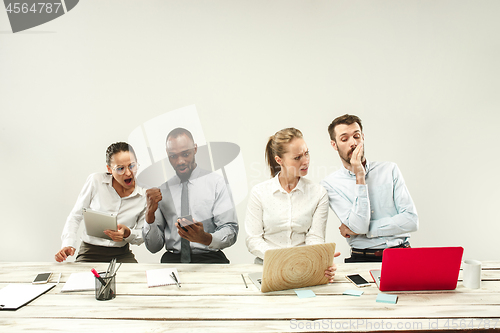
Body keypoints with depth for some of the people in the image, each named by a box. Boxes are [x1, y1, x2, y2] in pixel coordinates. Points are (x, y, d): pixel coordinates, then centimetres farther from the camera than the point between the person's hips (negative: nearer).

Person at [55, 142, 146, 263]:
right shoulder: (95, 181, -5)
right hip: (89, 254, 0)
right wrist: (68, 245, -13)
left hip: (121, 255, 1)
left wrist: (128, 233, -17)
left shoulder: (144, 195, -3)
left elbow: (142, 235, 6)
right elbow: (75, 217, 2)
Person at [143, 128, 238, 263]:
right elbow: (153, 247, 13)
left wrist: (205, 238, -23)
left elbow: (231, 232, -3)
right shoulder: (162, 191, 13)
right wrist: (150, 213, -4)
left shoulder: (215, 182, 5)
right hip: (172, 260, 1)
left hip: (209, 259, -1)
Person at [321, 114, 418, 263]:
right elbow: (359, 226, -11)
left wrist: (365, 230, -5)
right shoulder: (331, 184, 2)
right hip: (363, 258, -1)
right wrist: (360, 177, -10)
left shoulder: (390, 169, 9)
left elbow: (411, 220, 1)